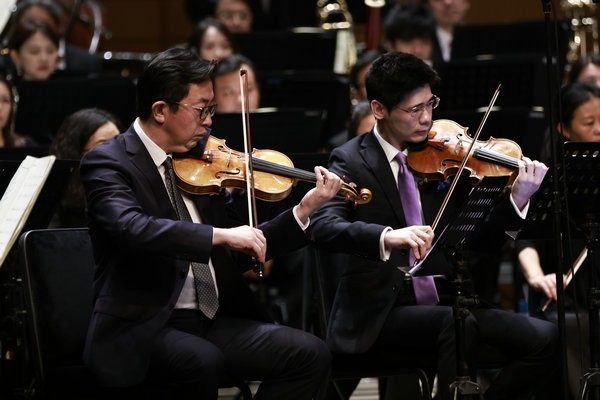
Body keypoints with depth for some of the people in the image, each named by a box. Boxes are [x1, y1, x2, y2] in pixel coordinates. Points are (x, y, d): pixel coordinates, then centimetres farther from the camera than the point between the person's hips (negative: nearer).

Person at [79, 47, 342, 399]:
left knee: (311, 354, -11)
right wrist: (219, 235, -32)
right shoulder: (107, 162, -8)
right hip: (142, 329, -7)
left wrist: (305, 209, 5)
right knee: (203, 361, -36)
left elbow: (238, 254, 15)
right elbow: (130, 228, -30)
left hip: (212, 319, 7)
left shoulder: (200, 159, 12)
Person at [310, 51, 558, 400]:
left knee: (544, 338, -16)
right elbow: (324, 228, -20)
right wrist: (387, 237, -39)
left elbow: (482, 239, 7)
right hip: (381, 316, -5)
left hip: (445, 302, 5)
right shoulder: (352, 160, -2)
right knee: (459, 322, -35)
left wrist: (517, 200, -13)